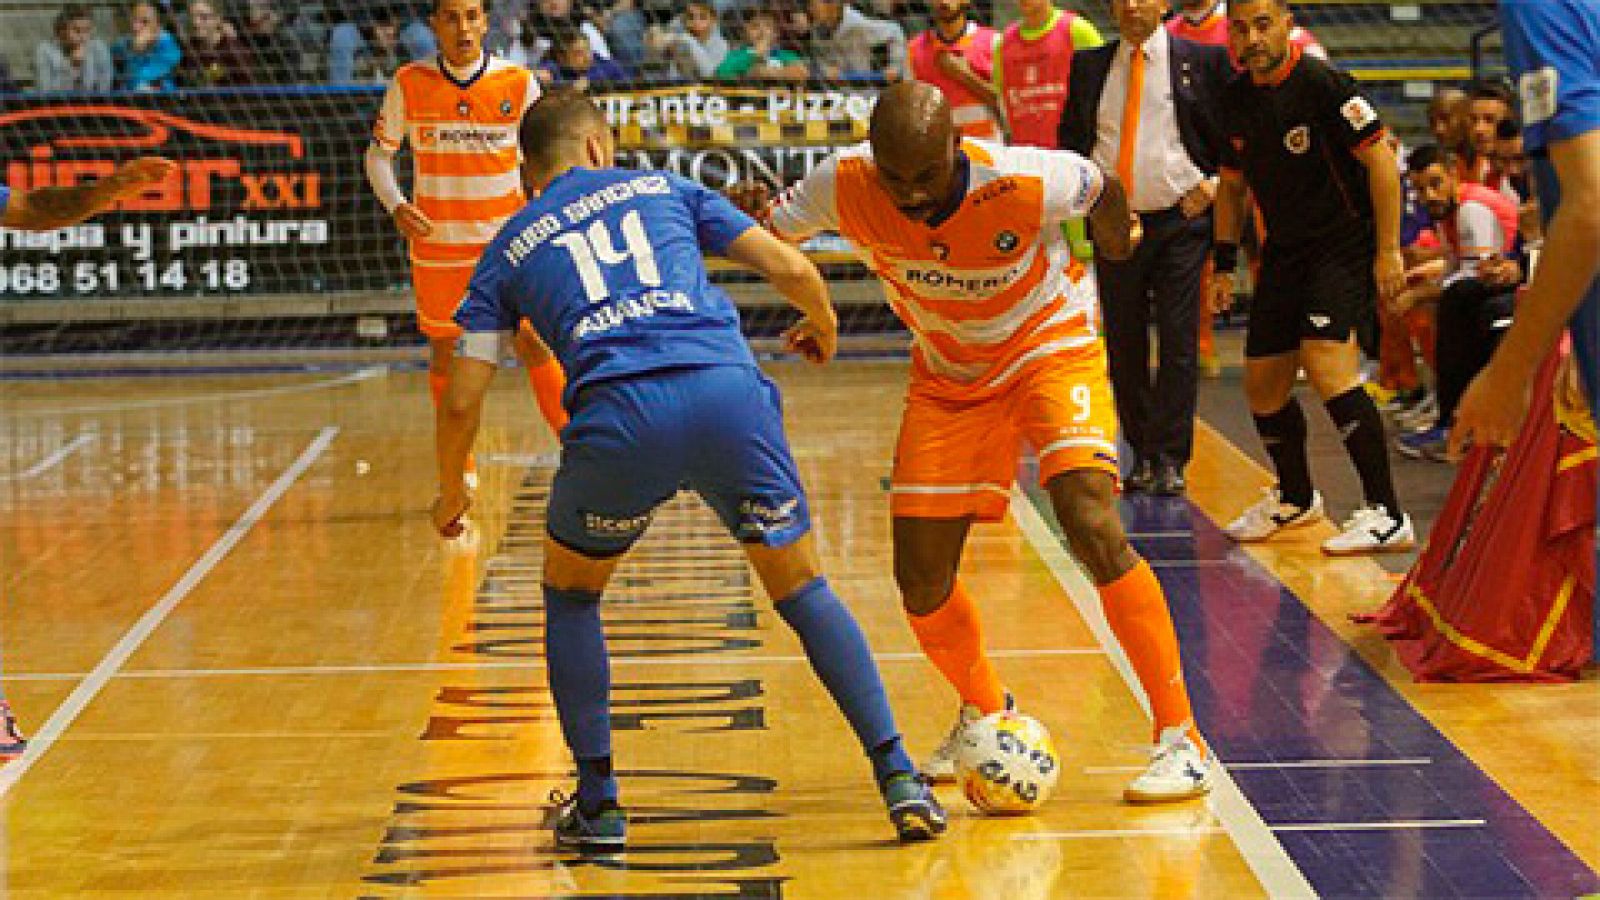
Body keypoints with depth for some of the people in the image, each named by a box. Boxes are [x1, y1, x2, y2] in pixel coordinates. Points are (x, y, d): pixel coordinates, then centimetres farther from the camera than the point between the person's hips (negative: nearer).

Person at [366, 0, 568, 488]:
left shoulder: (518, 82, -6)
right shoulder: (410, 83, -5)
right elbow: (379, 152, 5)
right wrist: (396, 205, -12)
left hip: (508, 242, -1)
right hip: (436, 243, 1)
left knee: (534, 345, -8)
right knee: (443, 351, 10)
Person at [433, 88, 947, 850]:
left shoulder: (509, 248, 24)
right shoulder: (660, 188, 26)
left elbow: (462, 400, 19)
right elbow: (791, 269, 20)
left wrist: (451, 494, 36)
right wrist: (823, 328, 42)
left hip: (620, 414, -1)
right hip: (727, 391, 1)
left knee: (571, 595, 25)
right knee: (803, 588, 18)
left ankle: (598, 804, 22)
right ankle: (899, 780, 9)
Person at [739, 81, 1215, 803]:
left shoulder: (1023, 182, -30)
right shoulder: (842, 185, -23)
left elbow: (1102, 189, -7)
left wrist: (1116, 241, 14)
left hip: (1050, 350, -4)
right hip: (947, 376, 4)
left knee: (1092, 528, -25)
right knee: (920, 580, 1)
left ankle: (1180, 739, -15)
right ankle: (985, 714, 32)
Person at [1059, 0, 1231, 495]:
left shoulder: (1203, 61, 1)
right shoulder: (1088, 66, 9)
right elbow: (1070, 142, 15)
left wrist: (1215, 184, -7)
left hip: (1180, 220, -3)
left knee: (1179, 343, -6)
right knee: (1124, 347, 7)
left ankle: (1169, 459, -1)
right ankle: (1142, 454, 18)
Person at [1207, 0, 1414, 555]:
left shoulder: (1320, 82, -15)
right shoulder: (1235, 98, 7)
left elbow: (1381, 158, -15)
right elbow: (1232, 185, 19)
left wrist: (1388, 250, -17)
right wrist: (1224, 264, 15)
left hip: (1345, 243, -8)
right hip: (1284, 250, 8)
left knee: (1325, 363, -24)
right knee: (1262, 384, 10)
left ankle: (1387, 515, -18)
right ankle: (1294, 499, 35)